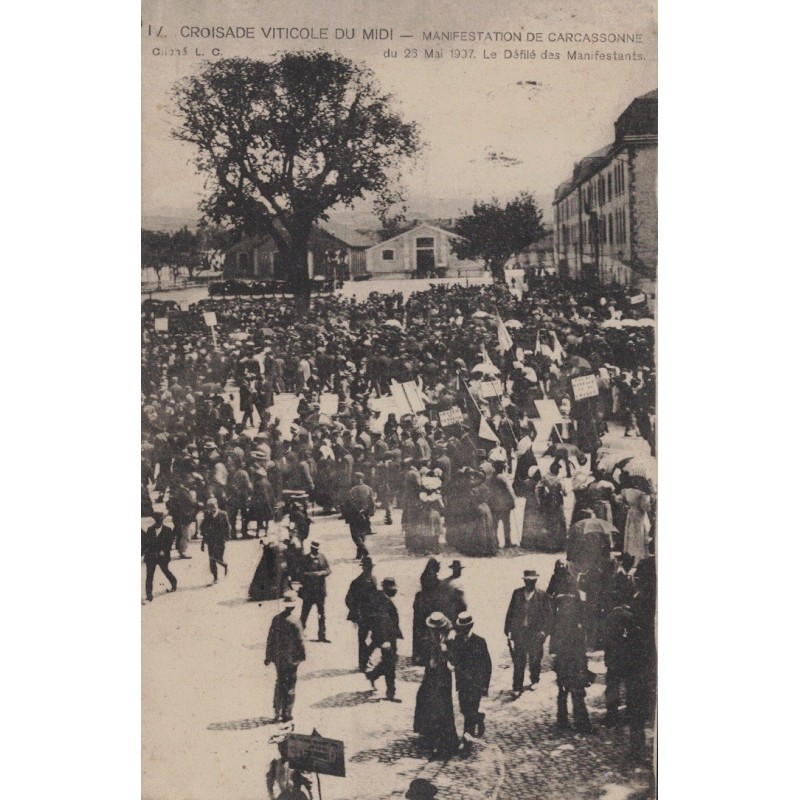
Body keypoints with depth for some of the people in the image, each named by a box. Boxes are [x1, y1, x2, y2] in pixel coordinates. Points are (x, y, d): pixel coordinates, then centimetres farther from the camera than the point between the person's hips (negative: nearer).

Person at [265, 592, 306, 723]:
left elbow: (270, 639, 4)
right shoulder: (294, 622, -18)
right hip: (291, 658, -5)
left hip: (278, 658, 5)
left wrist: (268, 656, 12)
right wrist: (302, 657, 0)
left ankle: (277, 713, 21)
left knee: (279, 684, 17)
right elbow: (300, 642, -13)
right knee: (290, 686, 6)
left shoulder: (276, 619, -2)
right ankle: (286, 714, 9)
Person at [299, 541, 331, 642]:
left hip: (320, 589, 4)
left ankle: (321, 636, 13)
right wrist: (312, 574, -23)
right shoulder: (305, 559, -4)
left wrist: (321, 573, -15)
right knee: (304, 613, -1)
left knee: (321, 614, 8)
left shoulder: (322, 557, 6)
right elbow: (301, 573, -9)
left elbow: (328, 570, 4)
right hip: (308, 591, -3)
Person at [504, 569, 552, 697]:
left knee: (534, 659, 6)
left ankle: (534, 680, 33)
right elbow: (510, 613, 8)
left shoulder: (542, 596, 0)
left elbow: (548, 616, 2)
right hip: (518, 631, 1)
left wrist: (543, 631, -6)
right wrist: (508, 630, 3)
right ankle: (517, 688, 2)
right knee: (519, 661, -4)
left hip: (535, 633, -1)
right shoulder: (517, 593, 6)